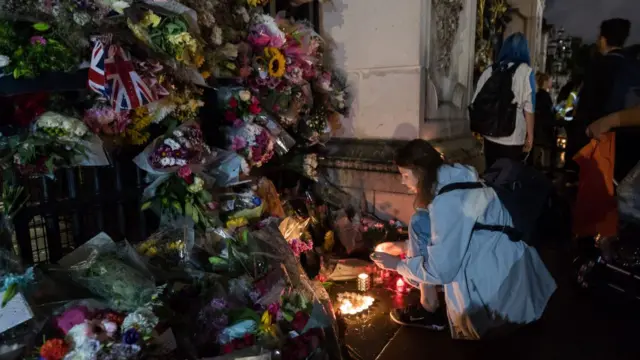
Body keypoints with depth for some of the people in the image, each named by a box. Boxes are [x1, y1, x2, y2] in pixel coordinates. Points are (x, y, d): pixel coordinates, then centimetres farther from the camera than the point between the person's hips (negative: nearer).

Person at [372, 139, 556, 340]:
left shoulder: (448, 202, -27)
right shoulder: (453, 178, 0)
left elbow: (441, 270, -22)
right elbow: (441, 235, 15)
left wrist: (398, 264, -8)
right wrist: (403, 246, 12)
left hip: (501, 277, -9)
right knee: (422, 224, 4)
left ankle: (430, 311, 3)